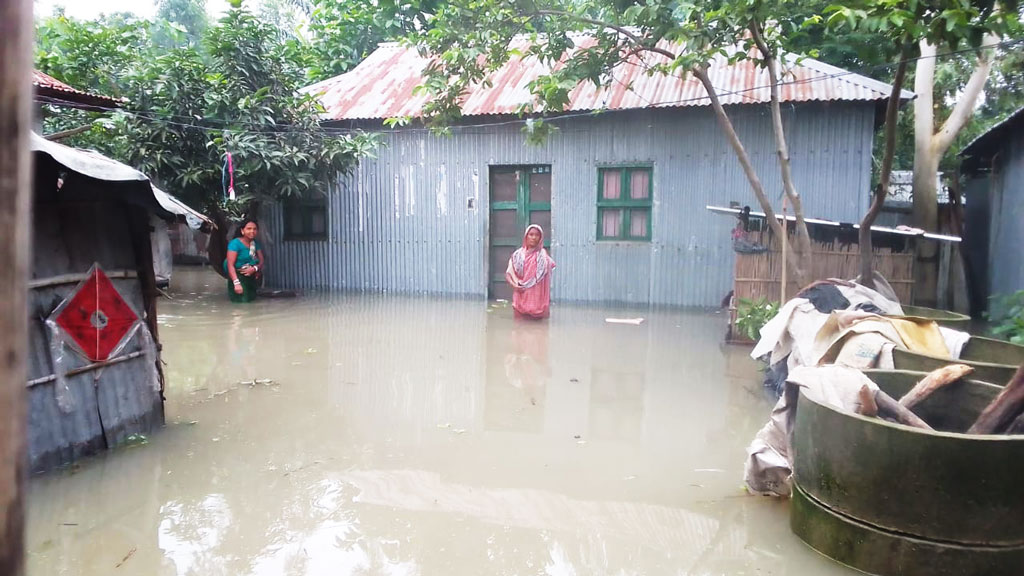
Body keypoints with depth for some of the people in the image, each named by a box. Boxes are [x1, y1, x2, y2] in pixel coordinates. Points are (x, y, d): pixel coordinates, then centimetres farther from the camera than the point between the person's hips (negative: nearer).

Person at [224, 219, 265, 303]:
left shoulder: (256, 243, 3)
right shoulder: (235, 243, -18)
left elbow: (262, 261, 2)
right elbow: (230, 265, -23)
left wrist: (254, 268, -22)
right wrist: (236, 283, -34)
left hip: (250, 274, 6)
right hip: (237, 274, -6)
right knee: (243, 299, -16)